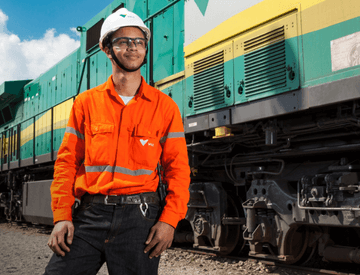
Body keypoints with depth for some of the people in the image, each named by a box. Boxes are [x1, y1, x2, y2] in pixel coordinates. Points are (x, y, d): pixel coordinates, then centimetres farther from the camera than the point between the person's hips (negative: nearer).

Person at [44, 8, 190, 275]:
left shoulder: (165, 106, 6)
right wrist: (62, 215, -3)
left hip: (140, 217, -1)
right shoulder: (86, 102, 9)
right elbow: (67, 162, 7)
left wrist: (169, 220, -9)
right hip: (90, 213, 1)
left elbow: (178, 168, 2)